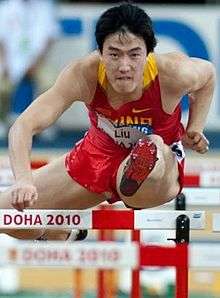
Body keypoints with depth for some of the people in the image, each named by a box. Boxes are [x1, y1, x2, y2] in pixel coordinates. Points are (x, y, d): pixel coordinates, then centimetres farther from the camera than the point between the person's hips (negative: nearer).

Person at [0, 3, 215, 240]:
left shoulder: (173, 73, -28)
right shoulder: (83, 75, -29)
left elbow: (207, 72, -1)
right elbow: (24, 126, -36)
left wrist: (195, 129, -11)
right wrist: (23, 180, -52)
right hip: (98, 155, 5)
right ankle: (61, 233, 35)